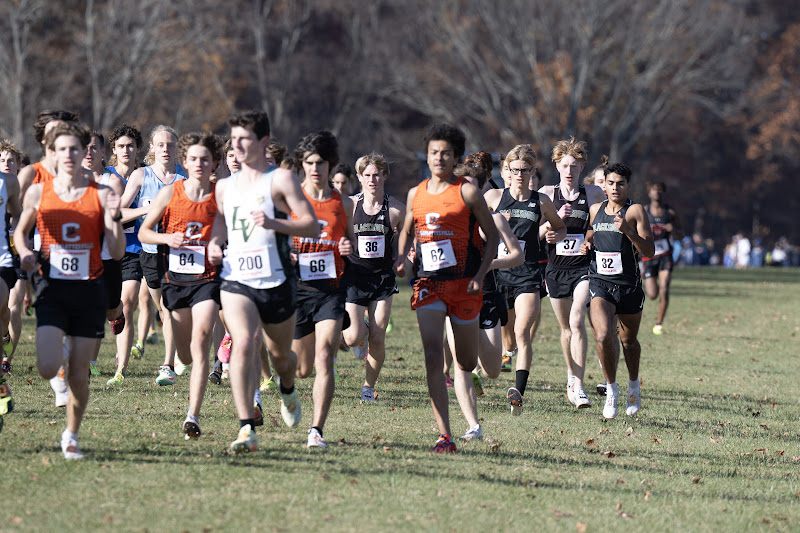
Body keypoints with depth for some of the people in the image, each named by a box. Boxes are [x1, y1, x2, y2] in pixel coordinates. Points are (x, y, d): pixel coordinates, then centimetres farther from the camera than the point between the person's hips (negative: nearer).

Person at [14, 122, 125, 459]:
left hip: (89, 291, 0)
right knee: (47, 369, -15)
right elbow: (20, 231, 19)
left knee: (79, 375, 1)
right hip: (52, 288, 0)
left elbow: (117, 253, -1)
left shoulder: (101, 194, 0)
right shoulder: (38, 193, 2)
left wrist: (115, 217, -16)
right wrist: (24, 252, -2)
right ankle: (60, 351, 22)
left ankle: (71, 436, 22)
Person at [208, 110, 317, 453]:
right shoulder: (225, 186, 12)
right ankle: (247, 430, -27)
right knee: (243, 344, -23)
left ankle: (287, 392, 53)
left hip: (276, 281, -2)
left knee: (281, 355, 15)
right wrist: (214, 245, 6)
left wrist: (273, 223, -24)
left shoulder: (280, 179, -4)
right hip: (236, 280, 2)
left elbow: (312, 226, -10)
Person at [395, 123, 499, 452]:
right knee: (433, 356, -14)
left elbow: (492, 236, -1)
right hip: (428, 284, 2)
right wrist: (401, 258, 4)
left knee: (467, 363, 9)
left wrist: (480, 274, -12)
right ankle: (444, 436, -16)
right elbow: (407, 231, 24)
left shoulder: (467, 192, -4)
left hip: (463, 285, -2)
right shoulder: (415, 194, 9)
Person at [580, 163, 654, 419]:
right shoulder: (595, 210, 9)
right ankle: (611, 389, -1)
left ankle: (634, 385, 40)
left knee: (628, 341, 13)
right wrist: (586, 245, 5)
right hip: (600, 284, 2)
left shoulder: (635, 211, -4)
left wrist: (627, 231, -24)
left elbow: (649, 250, -10)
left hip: (629, 286, -2)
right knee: (603, 337, -19)